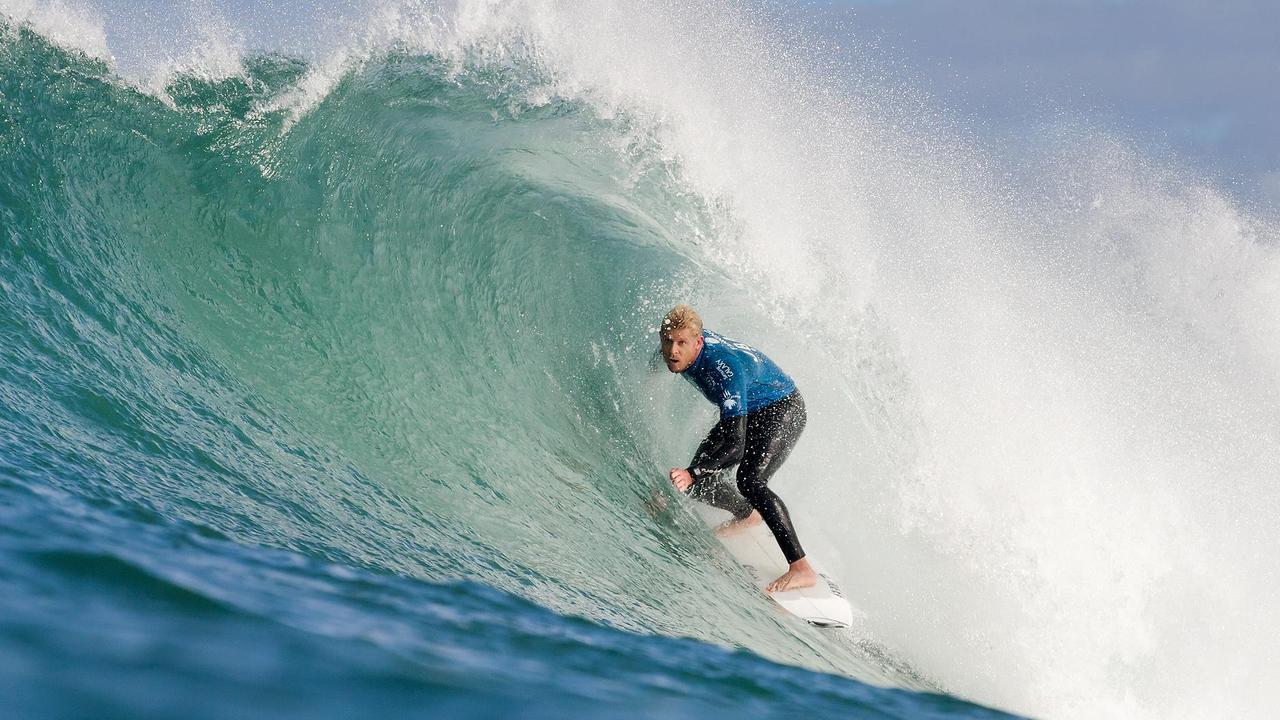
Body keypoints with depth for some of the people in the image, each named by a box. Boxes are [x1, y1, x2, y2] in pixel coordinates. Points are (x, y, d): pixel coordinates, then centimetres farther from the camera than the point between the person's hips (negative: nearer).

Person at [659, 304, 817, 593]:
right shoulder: (680, 352, -17)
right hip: (744, 413, 8)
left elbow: (736, 446, -43)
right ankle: (747, 515, 34)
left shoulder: (725, 368, -39)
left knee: (749, 479, -31)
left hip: (783, 410, -8)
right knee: (699, 484, 1)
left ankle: (802, 568, -33)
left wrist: (692, 472, -54)